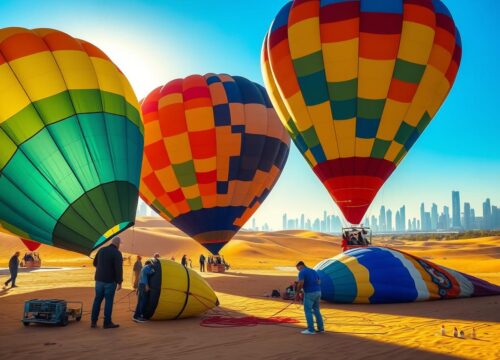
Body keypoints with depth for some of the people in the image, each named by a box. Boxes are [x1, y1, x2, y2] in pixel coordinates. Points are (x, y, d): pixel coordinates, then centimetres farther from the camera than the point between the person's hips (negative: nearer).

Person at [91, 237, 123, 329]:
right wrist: (119, 282, -15)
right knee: (109, 301, 1)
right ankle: (107, 323, 6)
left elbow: (95, 263, 18)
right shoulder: (117, 253, -12)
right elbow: (119, 269, -19)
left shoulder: (101, 250, 7)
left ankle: (93, 322, 15)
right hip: (110, 281, -6)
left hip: (99, 279, 6)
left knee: (97, 300, 12)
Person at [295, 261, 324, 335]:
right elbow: (318, 282, 19)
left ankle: (311, 330, 0)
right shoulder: (313, 271, 17)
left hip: (310, 293, -8)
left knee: (308, 311, 1)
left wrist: (297, 293, -9)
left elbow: (301, 283, -19)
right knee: (316, 310, 18)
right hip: (318, 292, 8)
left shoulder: (302, 272, -7)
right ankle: (321, 328, 19)